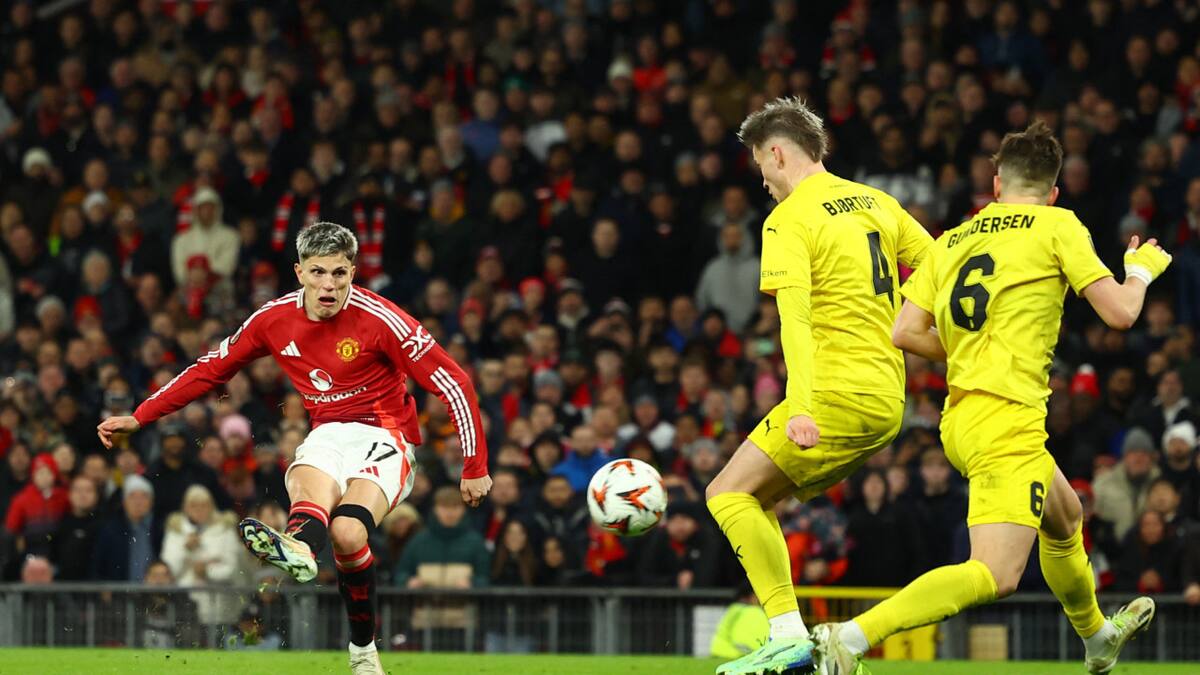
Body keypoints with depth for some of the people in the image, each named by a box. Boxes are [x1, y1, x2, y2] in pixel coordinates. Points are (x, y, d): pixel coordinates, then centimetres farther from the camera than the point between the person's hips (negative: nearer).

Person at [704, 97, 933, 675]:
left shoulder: (789, 221, -8)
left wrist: (801, 407, -30)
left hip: (838, 394, -8)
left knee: (730, 493, -5)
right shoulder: (876, 203, 16)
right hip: (887, 401, 8)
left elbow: (795, 316, -21)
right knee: (755, 497, 15)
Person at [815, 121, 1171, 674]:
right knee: (994, 576, -15)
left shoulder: (953, 240, 14)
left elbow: (906, 332, 7)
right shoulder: (1057, 226, -1)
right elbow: (1120, 313, -5)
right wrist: (1141, 270, 16)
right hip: (1008, 419, -8)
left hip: (960, 417, 8)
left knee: (1065, 515, 32)